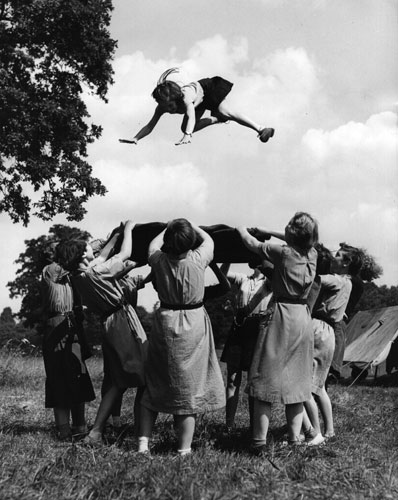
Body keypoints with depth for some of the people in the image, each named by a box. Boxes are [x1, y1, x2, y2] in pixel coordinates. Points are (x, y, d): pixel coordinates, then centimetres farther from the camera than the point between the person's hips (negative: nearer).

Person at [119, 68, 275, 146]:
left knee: (226, 112, -29)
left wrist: (187, 136, -74)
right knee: (185, 128, -1)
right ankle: (216, 119, 18)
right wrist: (135, 139, -34)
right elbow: (150, 126, -22)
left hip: (208, 88, -7)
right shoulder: (162, 107, -27)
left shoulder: (185, 96, -44)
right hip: (200, 101, 7)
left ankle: (261, 129, -26)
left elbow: (191, 117, -58)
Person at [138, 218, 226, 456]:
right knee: (189, 386, 5)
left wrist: (168, 230, 30)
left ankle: (144, 441, 15)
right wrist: (192, 226, 22)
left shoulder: (159, 260, -8)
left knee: (154, 385, 16)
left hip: (165, 324, 2)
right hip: (194, 325, -2)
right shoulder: (198, 259, -13)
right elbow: (209, 240, 10)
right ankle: (184, 450, 9)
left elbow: (154, 244, 17)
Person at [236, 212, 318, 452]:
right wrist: (268, 232, 30)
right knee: (298, 380, 11)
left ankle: (260, 440, -2)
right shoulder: (312, 254, 3)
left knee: (267, 378, 0)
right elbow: (298, 242, 25)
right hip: (304, 318, 5)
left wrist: (242, 229, 24)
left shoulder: (282, 252, -12)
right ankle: (295, 438, 14)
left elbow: (251, 242, 3)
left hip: (281, 315, -5)